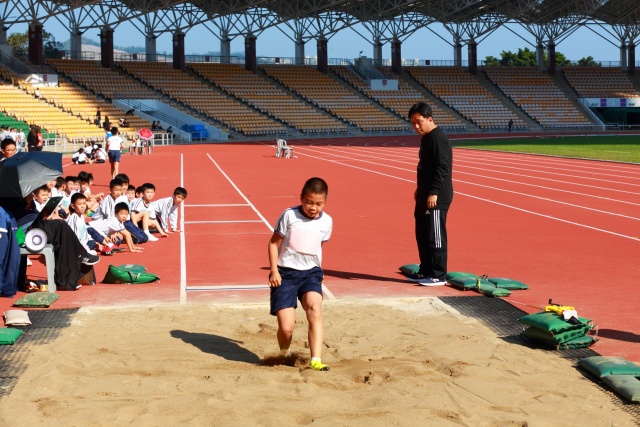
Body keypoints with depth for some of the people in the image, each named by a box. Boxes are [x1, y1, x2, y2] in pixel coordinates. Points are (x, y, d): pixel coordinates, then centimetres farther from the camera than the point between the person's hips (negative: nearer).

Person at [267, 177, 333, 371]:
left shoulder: (326, 221, 3)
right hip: (285, 273, -2)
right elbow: (274, 242, -1)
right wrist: (274, 271, -8)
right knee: (286, 327, -9)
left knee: (314, 308, -27)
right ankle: (285, 355, 24)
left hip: (310, 272, 2)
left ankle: (316, 360, -29)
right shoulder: (289, 215, -6)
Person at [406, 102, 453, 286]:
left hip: (436, 198, -10)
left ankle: (438, 276, 1)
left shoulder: (438, 138, -16)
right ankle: (425, 271, 24)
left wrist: (434, 193, -24)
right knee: (422, 235, 15)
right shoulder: (426, 138, 15)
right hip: (424, 196, 10)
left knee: (435, 236, -5)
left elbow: (442, 168, -22)